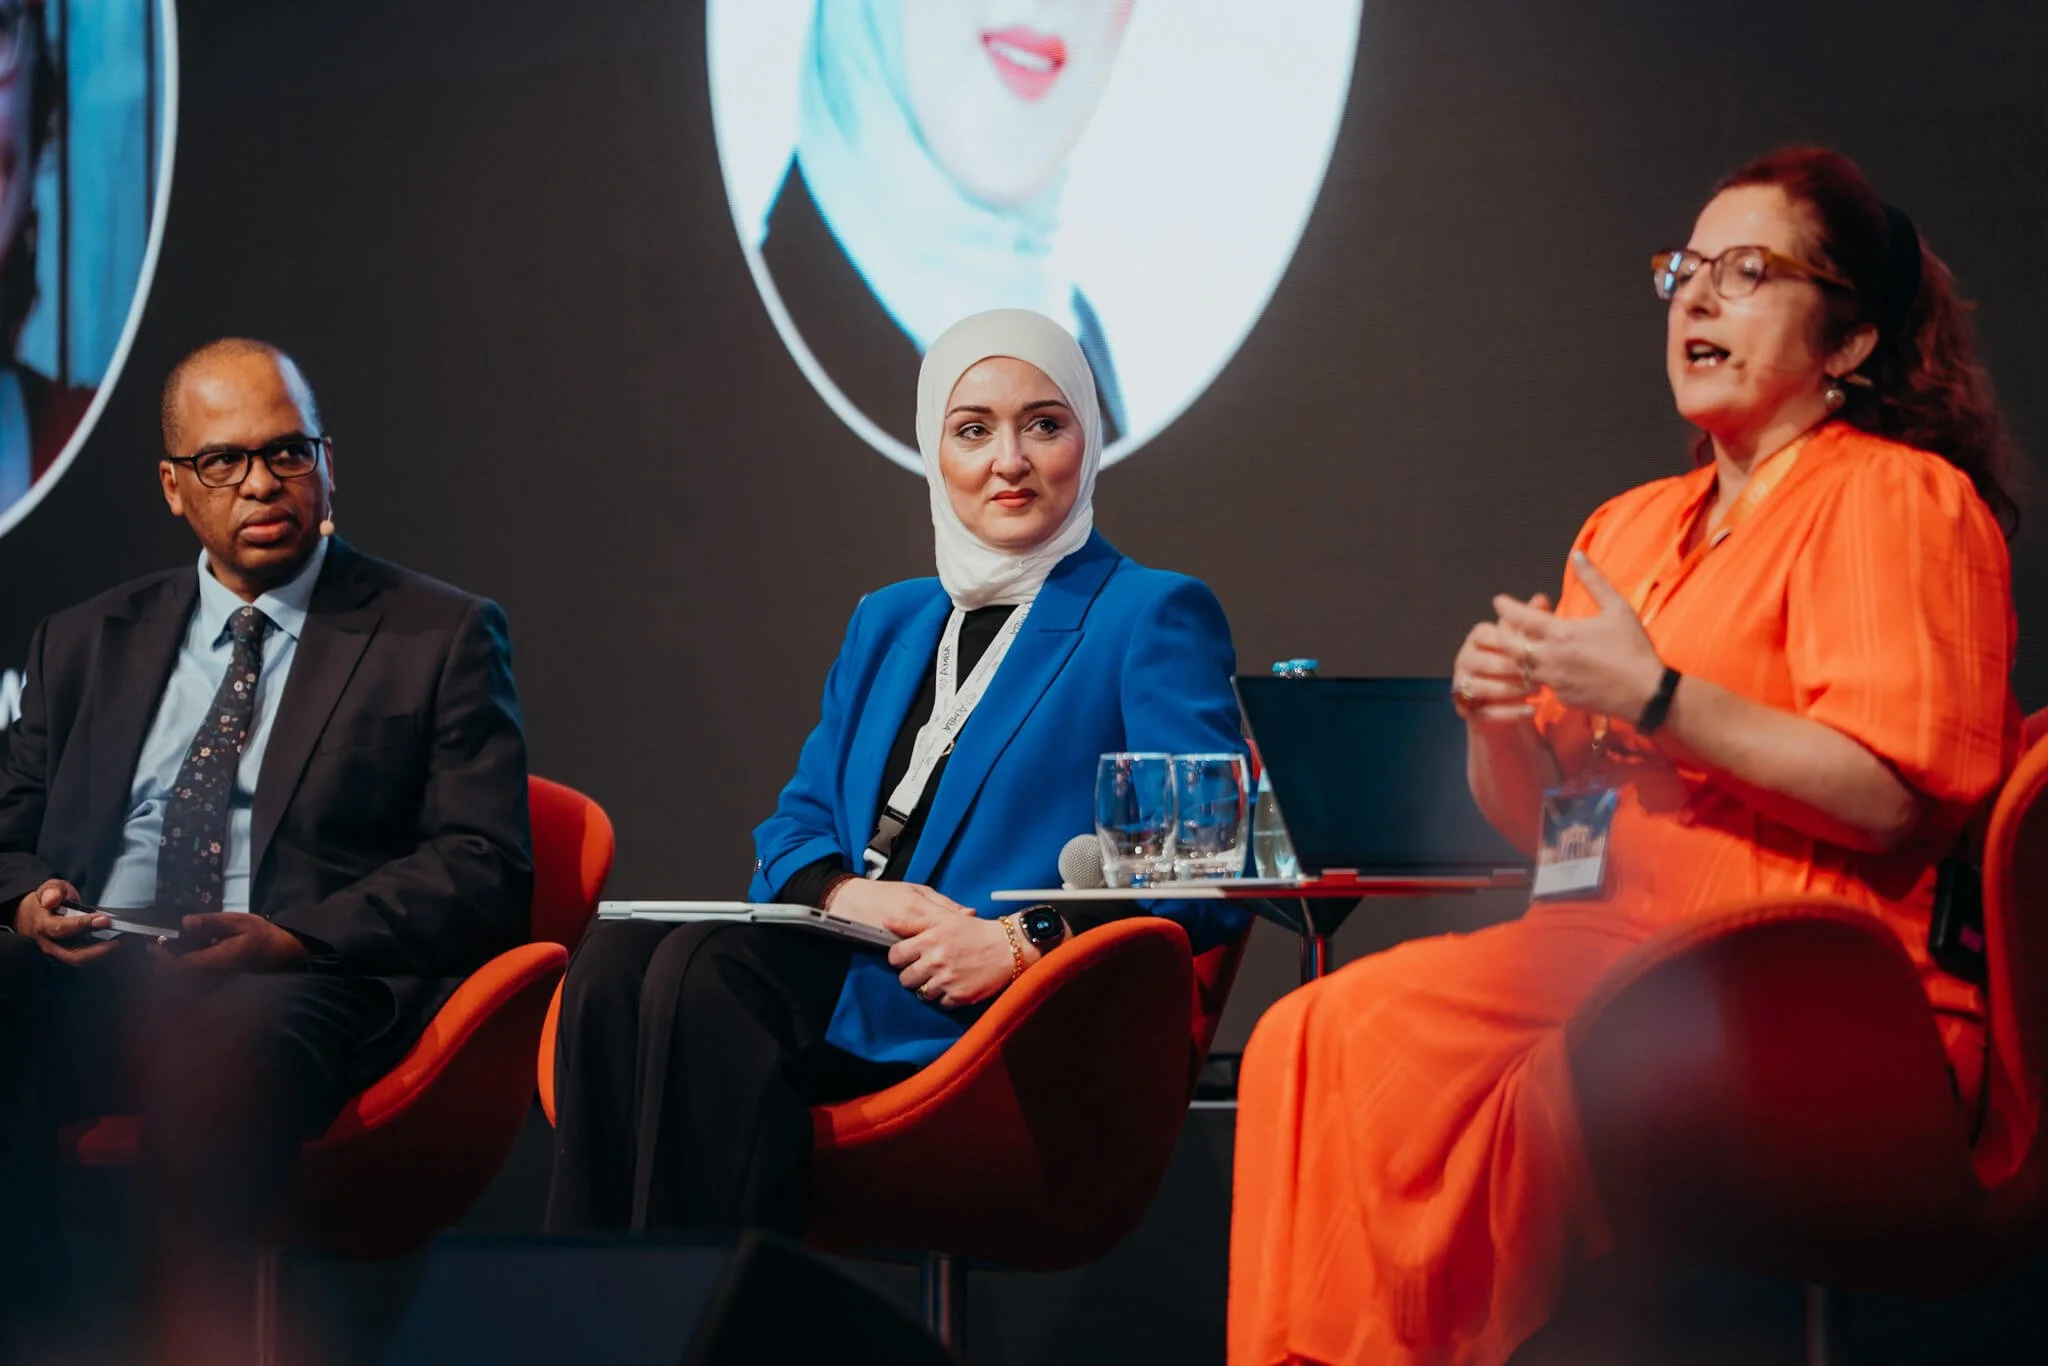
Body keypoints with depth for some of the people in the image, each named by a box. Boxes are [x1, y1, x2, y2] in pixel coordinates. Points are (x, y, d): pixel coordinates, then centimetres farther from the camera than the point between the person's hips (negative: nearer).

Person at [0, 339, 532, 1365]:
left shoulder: (441, 638, 12)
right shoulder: (87, 644, 25)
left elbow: (484, 867, 3)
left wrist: (293, 938, -13)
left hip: (307, 985, -3)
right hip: (92, 975, 4)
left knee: (214, 1060, -41)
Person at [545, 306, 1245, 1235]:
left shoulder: (1152, 617, 6)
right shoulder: (887, 623, 28)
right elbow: (797, 820, 21)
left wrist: (1025, 943, -17)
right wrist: (842, 892, -4)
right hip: (844, 971, 6)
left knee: (702, 973, -31)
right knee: (615, 959, -25)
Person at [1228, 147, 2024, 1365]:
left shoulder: (1896, 499, -1)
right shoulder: (1632, 529, 23)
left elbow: (1896, 797, -15)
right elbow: (1535, 819, 24)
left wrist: (1660, 698, -16)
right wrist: (1498, 722, 1)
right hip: (1620, 944, 7)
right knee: (1323, 1036, -15)